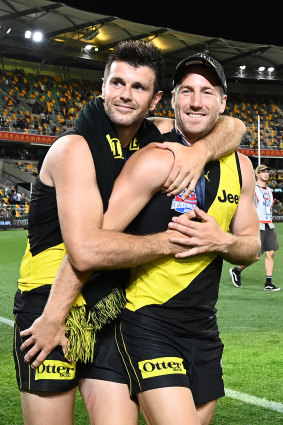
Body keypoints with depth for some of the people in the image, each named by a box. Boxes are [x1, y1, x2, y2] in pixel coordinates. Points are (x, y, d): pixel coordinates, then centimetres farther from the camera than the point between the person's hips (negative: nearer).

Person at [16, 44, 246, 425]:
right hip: (49, 310, -5)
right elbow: (86, 250, -25)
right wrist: (169, 241, -17)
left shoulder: (156, 137, 5)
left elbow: (232, 126, 7)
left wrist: (201, 150, -14)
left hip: (112, 310, 5)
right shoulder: (75, 148, -15)